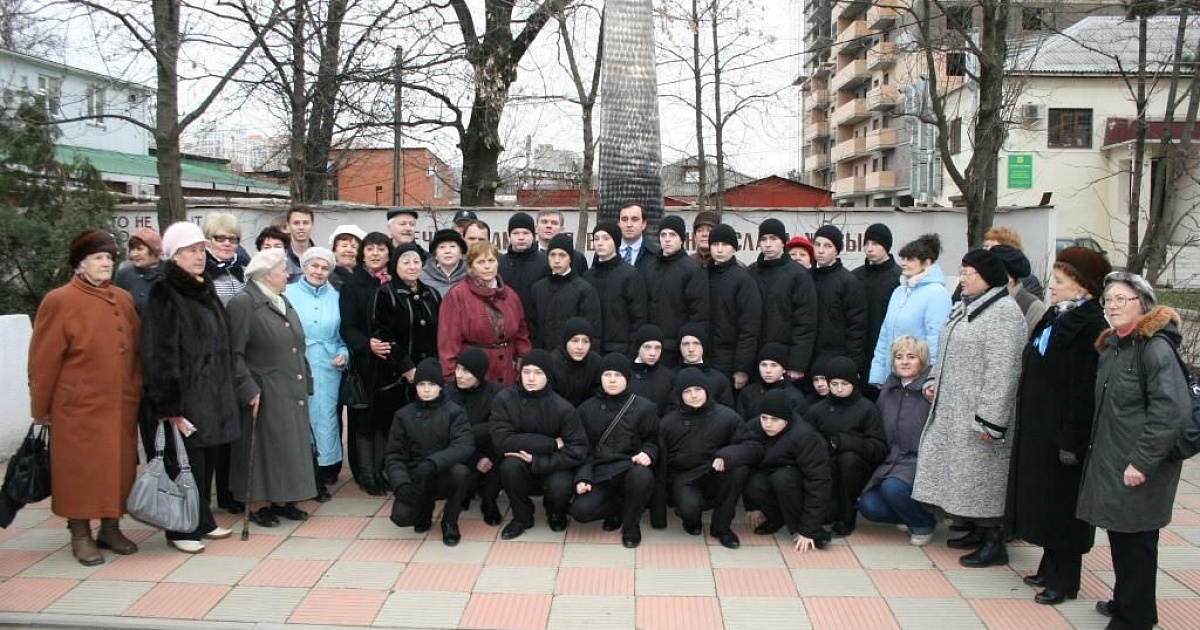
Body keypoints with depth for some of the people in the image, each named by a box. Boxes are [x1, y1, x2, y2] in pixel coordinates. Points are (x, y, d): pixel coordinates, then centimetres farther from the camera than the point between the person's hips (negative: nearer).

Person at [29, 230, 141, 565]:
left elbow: (135, 351, 11)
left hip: (120, 406, 5)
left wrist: (137, 393, 7)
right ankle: (80, 535, 16)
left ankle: (110, 528, 24)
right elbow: (44, 360, -5)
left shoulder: (123, 299, 8)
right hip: (79, 407, -5)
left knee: (118, 467, 10)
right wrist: (40, 408, -2)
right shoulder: (59, 301, -7)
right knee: (80, 469, 4)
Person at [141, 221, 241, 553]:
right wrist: (169, 407, -19)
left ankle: (202, 521, 24)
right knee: (186, 463, 0)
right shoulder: (163, 296, -10)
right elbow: (158, 355, -15)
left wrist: (225, 393, 17)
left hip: (212, 394, 7)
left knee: (207, 461, 12)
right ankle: (183, 529, 13)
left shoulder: (206, 291, 13)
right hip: (185, 395, -7)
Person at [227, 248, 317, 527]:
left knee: (289, 446, 10)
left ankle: (281, 499, 20)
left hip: (292, 393, 8)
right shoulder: (243, 303, -11)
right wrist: (249, 390, -18)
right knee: (263, 448, 1)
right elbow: (235, 354, -15)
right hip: (264, 394, -8)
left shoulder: (284, 303, 15)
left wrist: (305, 383, 13)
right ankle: (256, 504, 12)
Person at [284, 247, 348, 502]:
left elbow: (343, 334, 15)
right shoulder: (288, 294, 3)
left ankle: (323, 475, 12)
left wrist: (343, 354, -1)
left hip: (328, 368, 2)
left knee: (325, 420, 0)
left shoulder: (335, 297, 11)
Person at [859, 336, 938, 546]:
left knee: (892, 487, -32)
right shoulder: (887, 392, 11)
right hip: (892, 462, 6)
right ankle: (913, 515, 15)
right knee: (868, 505, -14)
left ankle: (924, 524, -1)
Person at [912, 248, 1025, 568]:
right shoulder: (965, 306, 14)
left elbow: (1002, 371, -21)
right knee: (961, 470, 15)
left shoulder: (1004, 311, -15)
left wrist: (989, 418, -23)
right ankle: (977, 531, 28)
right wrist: (934, 380, 11)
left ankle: (994, 543, 10)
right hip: (952, 408, 9)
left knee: (981, 471, -2)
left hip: (975, 412, -9)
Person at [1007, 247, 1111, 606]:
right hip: (1038, 428, 9)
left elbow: (1086, 390, -22)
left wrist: (1072, 440, -22)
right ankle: (1051, 567, 30)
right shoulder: (1056, 318, 11)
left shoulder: (1090, 327, -18)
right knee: (1044, 500, 17)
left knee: (1062, 504, 3)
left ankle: (1064, 580, 16)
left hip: (1061, 432, -9)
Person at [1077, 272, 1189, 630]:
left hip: (1138, 469, -8)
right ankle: (1124, 601, 33)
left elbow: (1173, 410, -21)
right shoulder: (1111, 346, 12)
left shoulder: (1155, 347, -15)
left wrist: (1143, 462, -21)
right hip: (1109, 462, 8)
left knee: (1136, 541, 2)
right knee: (1119, 535, 17)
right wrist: (1099, 450, 16)